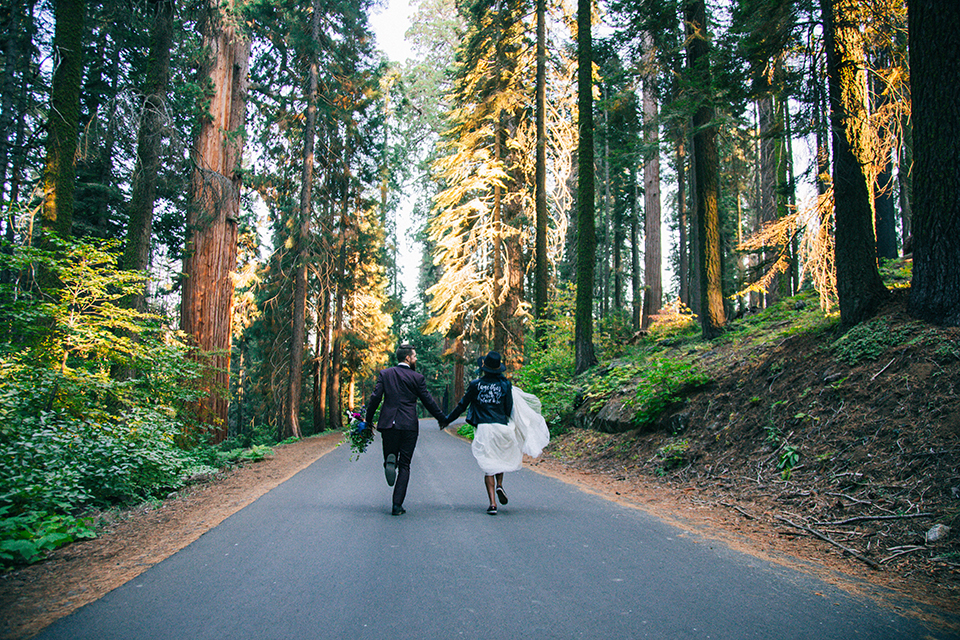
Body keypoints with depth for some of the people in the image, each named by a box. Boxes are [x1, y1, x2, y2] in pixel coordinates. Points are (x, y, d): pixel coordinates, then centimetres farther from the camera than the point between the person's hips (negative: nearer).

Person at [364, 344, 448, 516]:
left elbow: (375, 397, 1)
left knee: (390, 457, 17)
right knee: (404, 466, 5)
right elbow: (428, 401, 3)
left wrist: (368, 419, 10)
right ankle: (397, 505, 2)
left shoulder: (384, 374, 6)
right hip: (409, 425, -2)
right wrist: (442, 418, 16)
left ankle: (390, 462, -21)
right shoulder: (417, 377, -1)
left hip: (388, 423, 2)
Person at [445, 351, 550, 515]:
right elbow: (509, 410, 2)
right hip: (502, 427, 1)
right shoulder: (505, 384, 1)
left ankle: (492, 503, -4)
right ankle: (499, 485, 4)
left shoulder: (476, 384, 1)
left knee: (488, 466, 3)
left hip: (483, 428, -1)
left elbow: (462, 405, 6)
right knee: (501, 457, 26)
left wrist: (447, 420, 18)